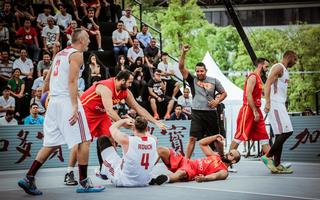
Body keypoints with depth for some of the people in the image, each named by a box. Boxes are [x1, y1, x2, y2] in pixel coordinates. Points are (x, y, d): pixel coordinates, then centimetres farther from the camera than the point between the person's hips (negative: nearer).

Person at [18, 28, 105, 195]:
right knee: (84, 141, -2)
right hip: (67, 101, -9)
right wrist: (75, 107, -23)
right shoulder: (76, 54, -5)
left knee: (51, 144, 11)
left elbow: (48, 79, 25)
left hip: (53, 101, 9)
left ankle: (28, 179, 5)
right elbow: (72, 81, -17)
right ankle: (84, 183, -1)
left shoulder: (60, 53, 21)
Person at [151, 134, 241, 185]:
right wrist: (216, 137, 20)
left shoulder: (224, 172, 4)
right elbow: (201, 143, 31)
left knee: (181, 173, -47)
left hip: (191, 173, -8)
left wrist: (204, 178, -43)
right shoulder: (216, 156, 27)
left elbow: (215, 176, -21)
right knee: (161, 150, -11)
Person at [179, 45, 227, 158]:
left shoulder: (214, 81, 6)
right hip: (197, 113, -1)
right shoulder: (192, 80, 3)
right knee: (192, 138, -9)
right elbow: (181, 67, -6)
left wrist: (217, 101, -5)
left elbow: (224, 93, 14)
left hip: (211, 112, 1)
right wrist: (184, 53, -19)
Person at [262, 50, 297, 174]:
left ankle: (277, 165, 6)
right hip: (275, 104, -10)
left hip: (280, 105, 10)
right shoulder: (278, 67, -8)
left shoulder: (285, 71, 23)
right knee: (287, 131, -16)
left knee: (280, 135, 6)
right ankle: (268, 157, -11)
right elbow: (268, 84, -17)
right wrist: (267, 102, -26)